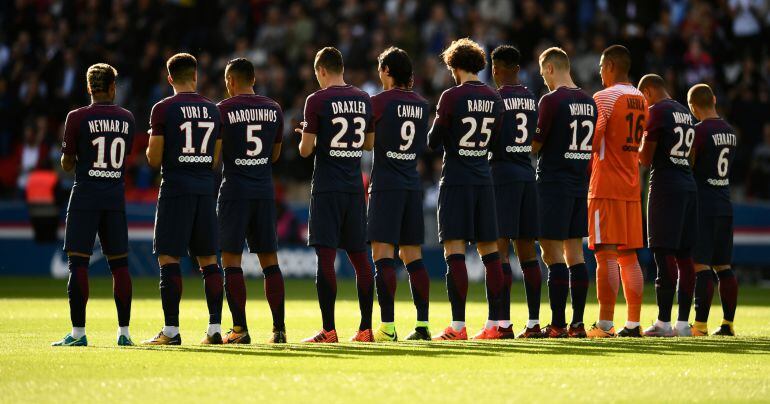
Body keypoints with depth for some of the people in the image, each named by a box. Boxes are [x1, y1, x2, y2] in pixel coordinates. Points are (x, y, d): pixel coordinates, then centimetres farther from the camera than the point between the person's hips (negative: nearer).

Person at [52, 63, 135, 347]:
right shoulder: (126, 119, 6)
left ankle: (78, 332, -10)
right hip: (115, 198, 4)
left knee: (78, 262, -4)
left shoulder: (78, 118, -6)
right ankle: (124, 331, 10)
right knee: (119, 264, 9)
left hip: (85, 197, -4)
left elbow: (67, 165, -2)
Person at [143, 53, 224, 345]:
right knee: (208, 259, 8)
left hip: (176, 189, -5)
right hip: (206, 189, 5)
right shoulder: (212, 110, 9)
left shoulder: (163, 109, -6)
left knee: (168, 258, -2)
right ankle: (215, 328, 5)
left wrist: (152, 145, 15)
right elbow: (215, 160, 12)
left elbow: (154, 159, -6)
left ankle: (171, 330, -7)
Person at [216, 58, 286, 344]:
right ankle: (279, 328, 4)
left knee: (231, 260, 0)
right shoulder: (274, 110, 8)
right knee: (269, 261, 8)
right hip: (265, 190, 4)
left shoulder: (223, 110, -7)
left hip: (235, 189, -4)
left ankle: (239, 329, -6)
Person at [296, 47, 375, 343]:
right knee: (359, 257, 9)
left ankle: (328, 330, -10)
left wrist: (306, 137, 12)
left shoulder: (317, 101, -9)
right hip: (355, 186, 5)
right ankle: (366, 328, 10)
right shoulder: (364, 100, 8)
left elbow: (305, 150, -9)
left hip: (327, 188, -5)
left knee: (325, 257, -6)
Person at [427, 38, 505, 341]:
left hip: (456, 180, -6)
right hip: (484, 180, 6)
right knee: (489, 249, 7)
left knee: (454, 250, -6)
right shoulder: (494, 99, 6)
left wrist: (437, 127, 14)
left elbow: (433, 142, -7)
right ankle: (494, 324, 7)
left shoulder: (452, 97, -11)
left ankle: (457, 326, -11)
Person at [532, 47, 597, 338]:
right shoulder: (589, 102, 10)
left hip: (553, 183, -7)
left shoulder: (551, 101, -11)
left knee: (553, 254, -6)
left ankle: (557, 325, -8)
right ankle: (577, 323, 7)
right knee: (575, 252, 9)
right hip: (580, 185, 7)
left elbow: (535, 146, -9)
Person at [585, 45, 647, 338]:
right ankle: (633, 323, 6)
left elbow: (592, 144, -13)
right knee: (629, 256, 8)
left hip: (606, 188, -7)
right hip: (632, 188, 7)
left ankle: (605, 324, -14)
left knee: (606, 255, -10)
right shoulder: (641, 101, 14)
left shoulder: (604, 98, -9)